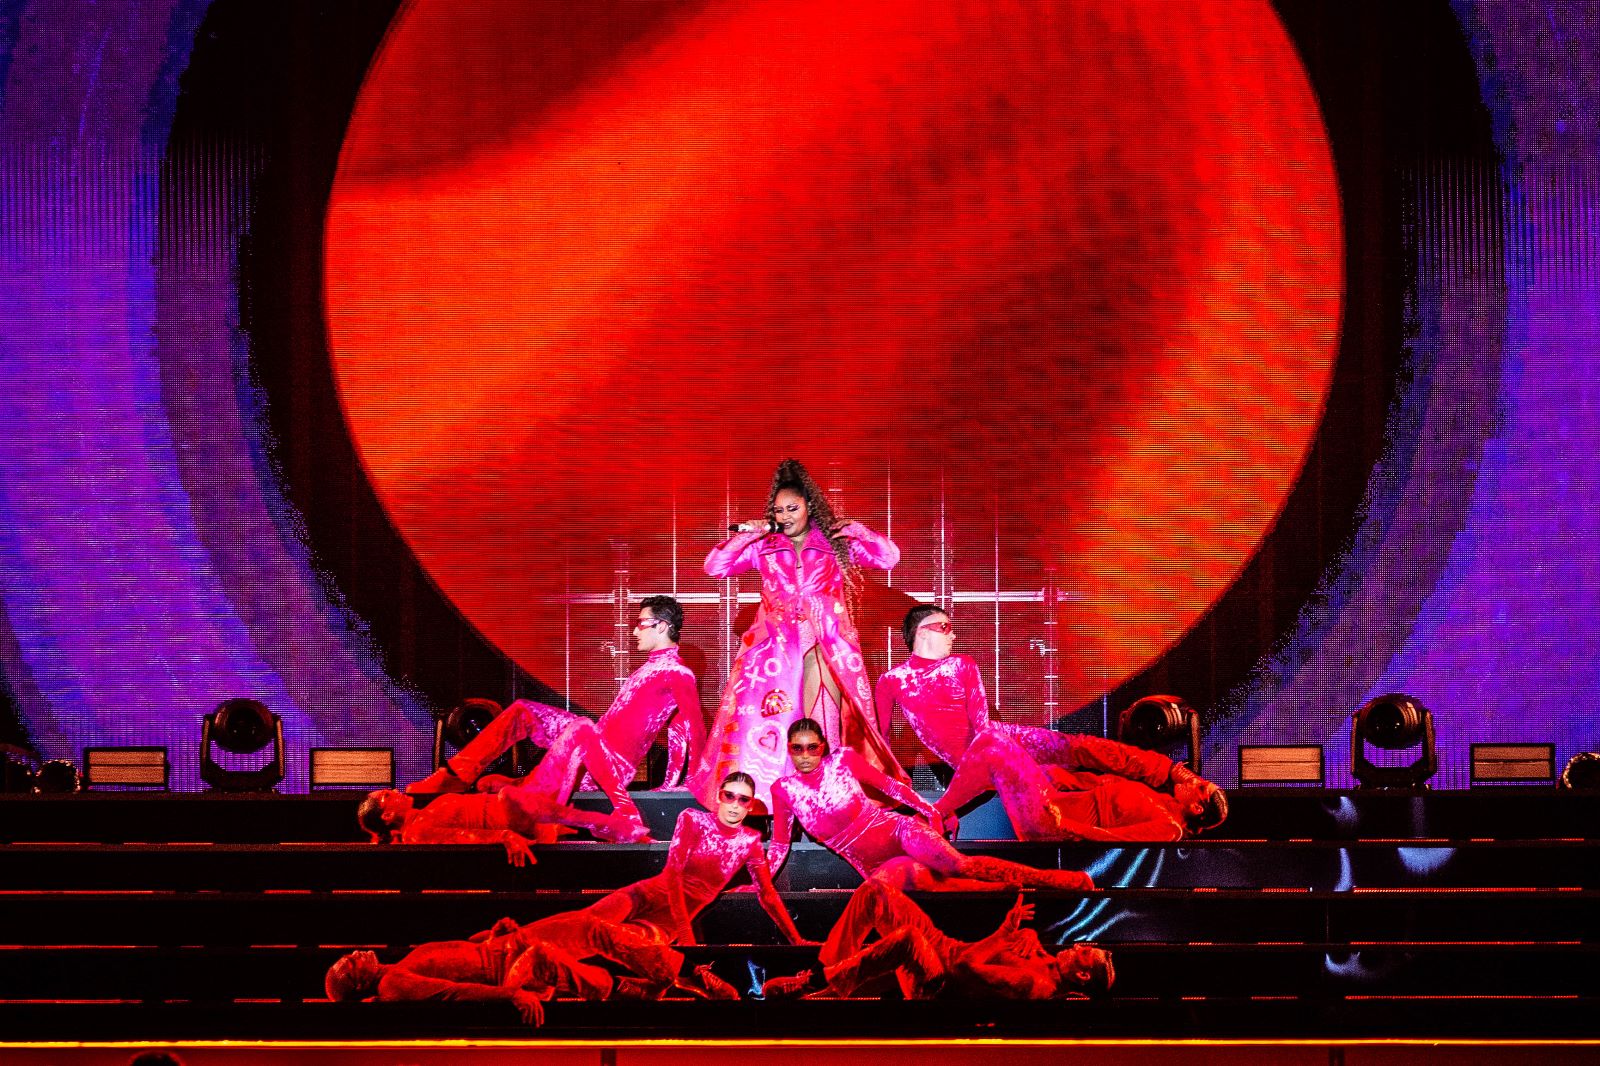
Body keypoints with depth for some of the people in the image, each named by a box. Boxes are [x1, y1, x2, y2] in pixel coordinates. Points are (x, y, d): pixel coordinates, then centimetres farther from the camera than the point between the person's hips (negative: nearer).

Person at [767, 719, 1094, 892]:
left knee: (958, 865, -25)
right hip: (871, 866, 3)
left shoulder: (843, 760, -3)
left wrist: (930, 812, 3)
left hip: (895, 829, -3)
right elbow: (779, 845, 10)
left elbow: (888, 784, 4)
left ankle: (1048, 879, -23)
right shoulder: (783, 790, 0)